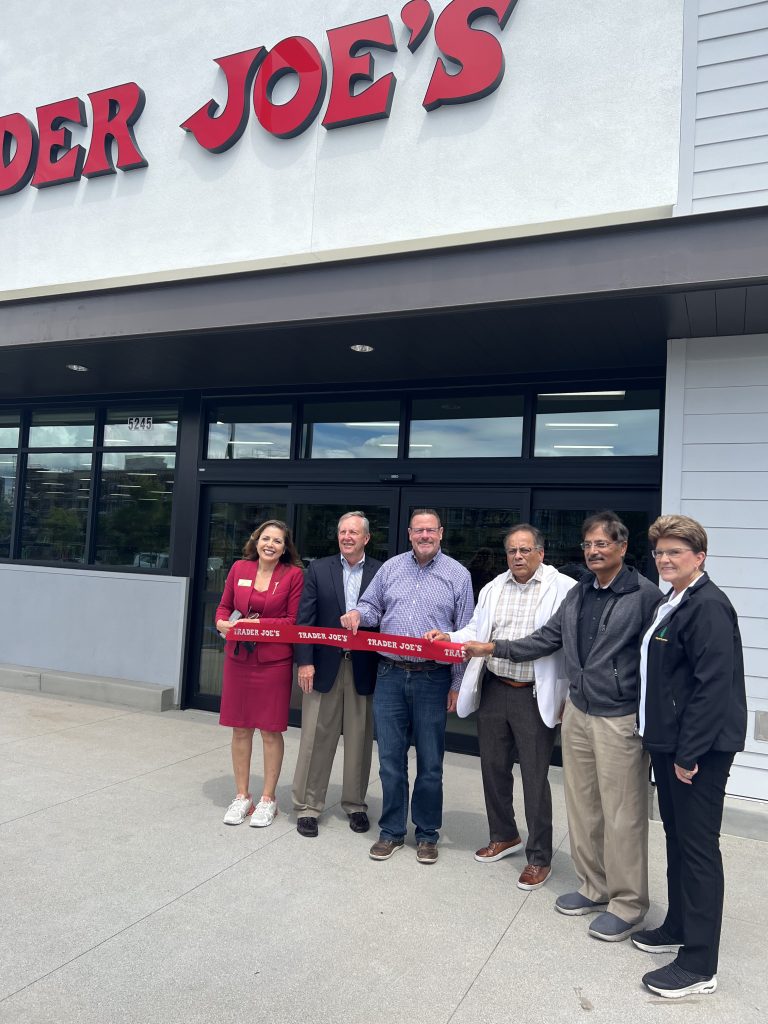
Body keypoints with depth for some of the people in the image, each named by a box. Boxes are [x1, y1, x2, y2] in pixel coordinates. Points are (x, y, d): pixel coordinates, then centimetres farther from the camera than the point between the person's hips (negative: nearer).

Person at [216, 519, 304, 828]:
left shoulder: (294, 574, -6)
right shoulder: (239, 569, 4)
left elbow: (294, 620, -7)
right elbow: (224, 605, 13)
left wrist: (257, 623, -15)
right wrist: (222, 622, -8)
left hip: (274, 661, -3)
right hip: (238, 657, 3)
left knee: (271, 730, 5)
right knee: (240, 728, 11)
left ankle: (268, 799, 21)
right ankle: (242, 796, 26)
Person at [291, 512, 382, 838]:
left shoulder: (381, 572, 0)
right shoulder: (319, 568, 2)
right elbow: (305, 618, -1)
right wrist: (304, 661, -9)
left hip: (364, 668, 0)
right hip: (324, 665, 0)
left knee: (359, 740, 11)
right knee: (316, 739, 7)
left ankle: (355, 804, 27)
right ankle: (308, 806, 20)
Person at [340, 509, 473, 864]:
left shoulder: (458, 575, 0)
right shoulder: (391, 568, 7)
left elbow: (464, 634, 1)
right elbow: (372, 606, 15)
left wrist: (458, 684, -1)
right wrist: (357, 614, -9)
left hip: (432, 679, -2)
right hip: (390, 675, 2)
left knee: (430, 763, 8)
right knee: (390, 759, 9)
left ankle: (427, 834, 25)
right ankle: (392, 831, 25)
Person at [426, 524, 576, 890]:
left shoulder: (564, 588, -9)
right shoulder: (493, 588, 10)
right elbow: (475, 631, 14)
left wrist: (570, 696, -13)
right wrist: (447, 637, -5)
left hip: (535, 696, -6)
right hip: (494, 690, 6)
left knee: (534, 777, 3)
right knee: (493, 768, 17)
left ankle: (539, 858, 20)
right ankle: (504, 836, 39)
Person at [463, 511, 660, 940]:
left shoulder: (645, 594, -12)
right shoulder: (579, 593, 9)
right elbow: (546, 640, 13)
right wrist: (493, 647, 7)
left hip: (621, 720, -7)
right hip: (578, 714, 7)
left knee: (622, 815, 4)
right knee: (582, 806, 16)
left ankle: (627, 905, 21)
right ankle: (594, 888, 33)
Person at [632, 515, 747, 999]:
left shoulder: (708, 606, -18)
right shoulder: (671, 604, 11)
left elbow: (713, 684, -23)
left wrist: (688, 752, -20)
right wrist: (665, 743, 14)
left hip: (700, 749, -9)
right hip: (671, 742, 9)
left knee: (698, 849, 0)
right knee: (677, 839, 20)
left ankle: (699, 964, 12)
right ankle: (679, 927, 36)